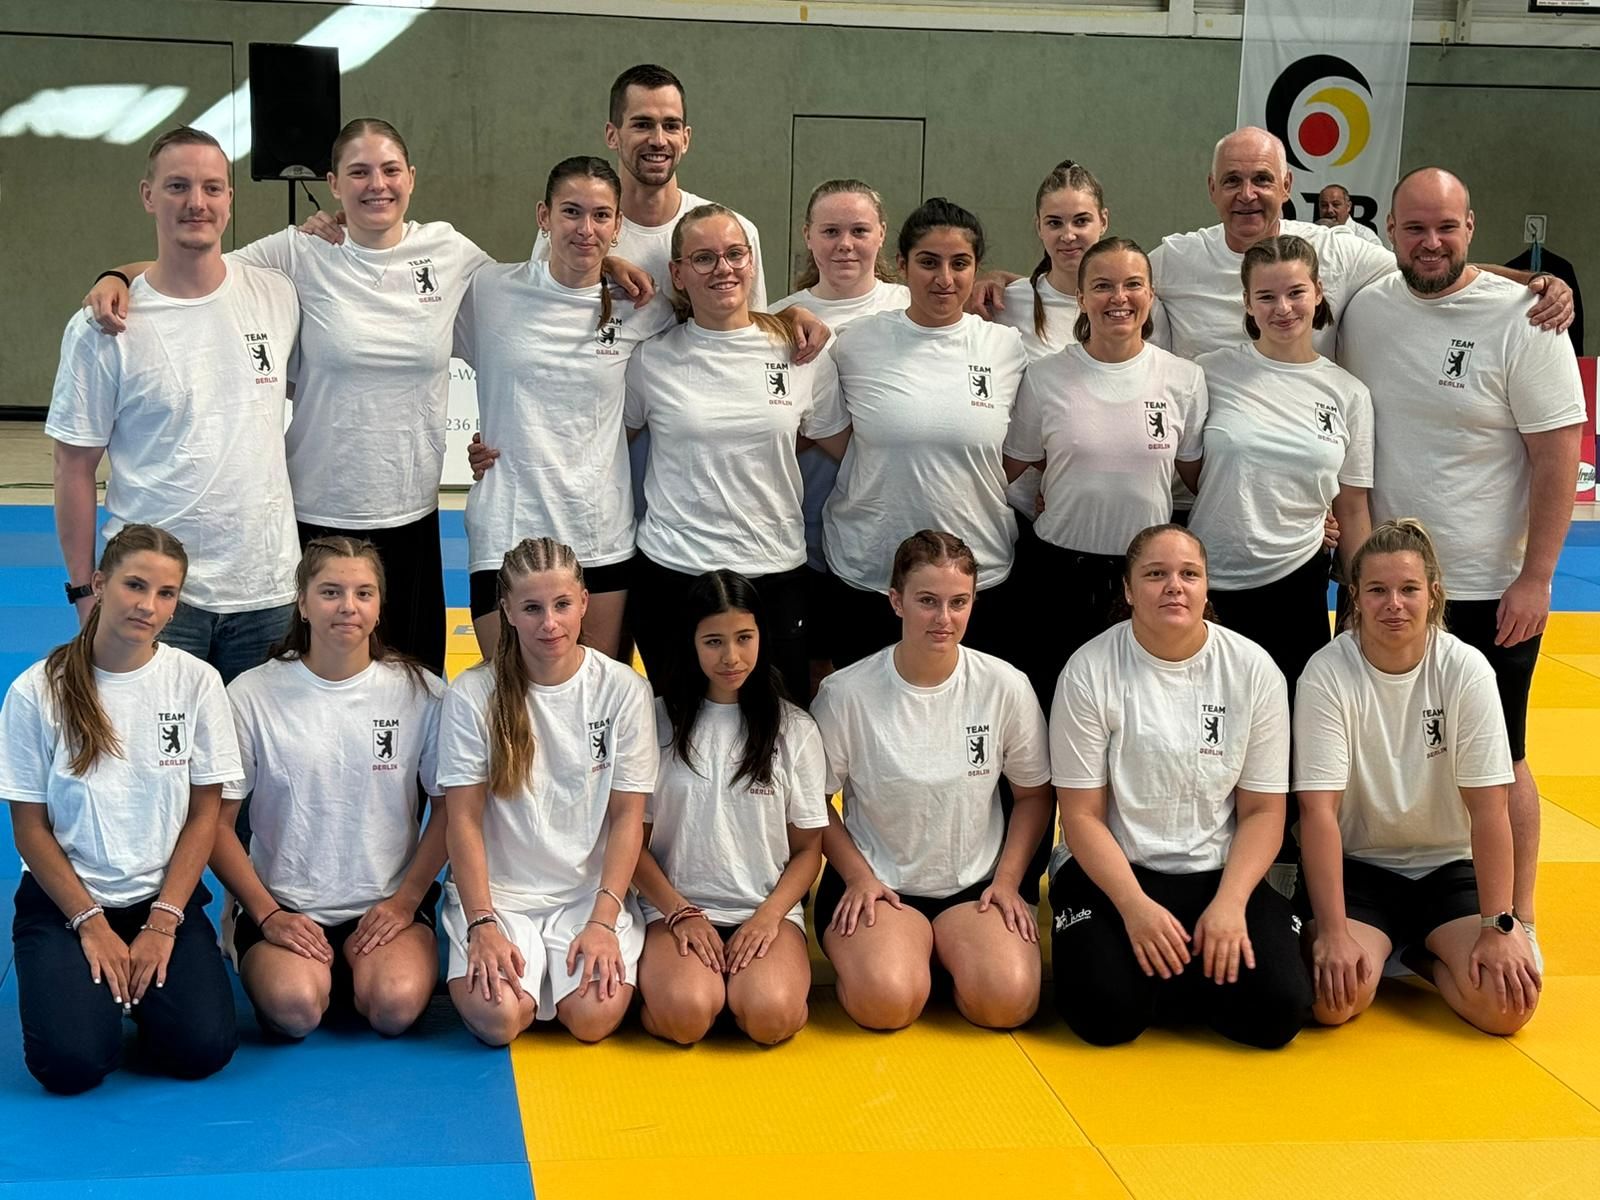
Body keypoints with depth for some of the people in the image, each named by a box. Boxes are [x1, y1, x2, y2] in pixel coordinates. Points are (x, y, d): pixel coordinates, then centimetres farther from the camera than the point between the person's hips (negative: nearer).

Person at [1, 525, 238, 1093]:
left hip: (167, 897, 1)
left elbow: (204, 814, -2)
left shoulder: (196, 681, -6)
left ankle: (141, 986, 12)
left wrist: (162, 923, -10)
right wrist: (93, 924, -10)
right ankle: (91, 986, 11)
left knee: (202, 1049, -20)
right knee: (71, 1062, -22)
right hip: (63, 899, -1)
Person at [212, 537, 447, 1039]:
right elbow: (217, 822, 0)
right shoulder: (252, 695, -4)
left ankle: (352, 964, 7)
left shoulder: (420, 692, -1)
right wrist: (267, 913, -9)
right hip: (284, 902, 0)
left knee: (396, 1005, -27)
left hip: (388, 902, 1)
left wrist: (405, 901, -6)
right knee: (294, 1008, -29)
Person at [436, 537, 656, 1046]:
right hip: (497, 890, 0)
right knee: (496, 1018, -23)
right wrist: (482, 923, -15)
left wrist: (603, 921, -11)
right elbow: (464, 818, -5)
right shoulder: (472, 694, -5)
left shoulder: (624, 690, -3)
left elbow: (627, 818, -2)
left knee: (594, 1017, -23)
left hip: (590, 890, 0)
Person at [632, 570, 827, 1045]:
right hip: (675, 907, 0)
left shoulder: (795, 730, 5)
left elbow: (808, 847, 7)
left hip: (768, 909, 1)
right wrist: (680, 913, -8)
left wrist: (767, 917, -9)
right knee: (684, 1014, -31)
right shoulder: (659, 722, 3)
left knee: (770, 1015, -30)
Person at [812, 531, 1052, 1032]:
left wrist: (1007, 879, -5)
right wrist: (858, 875, -10)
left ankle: (944, 951, 9)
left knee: (1008, 1000, -23)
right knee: (885, 1001, -30)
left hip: (976, 884, 2)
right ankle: (896, 950, 5)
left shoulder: (1006, 686, -6)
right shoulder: (846, 692, -11)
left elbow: (1033, 794, 6)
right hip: (878, 882, -2)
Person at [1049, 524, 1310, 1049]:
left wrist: (1230, 903, -15)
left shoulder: (1252, 669, -2)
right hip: (1112, 869, -2)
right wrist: (1135, 906, -20)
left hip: (1219, 872, 2)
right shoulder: (1090, 671, -7)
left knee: (1277, 1009, -20)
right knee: (1107, 1012, -25)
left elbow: (1263, 811, 0)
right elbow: (1082, 816, -7)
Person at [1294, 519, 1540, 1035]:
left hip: (1449, 866, 1)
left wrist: (1498, 929, -19)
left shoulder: (1467, 670, -13)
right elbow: (1318, 809, -19)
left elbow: (1488, 806, -14)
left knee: (1508, 1002, -21)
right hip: (1357, 865, -1)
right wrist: (1333, 933, -25)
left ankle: (1421, 955, 11)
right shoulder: (1327, 674, -16)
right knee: (1334, 997, -26)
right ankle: (1378, 949, 10)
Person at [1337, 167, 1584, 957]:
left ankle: (1517, 919, 21)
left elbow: (1558, 455, -10)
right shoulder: (1365, 313, 2)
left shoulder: (1522, 320, -11)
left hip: (1489, 593, -4)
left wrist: (1535, 578, -13)